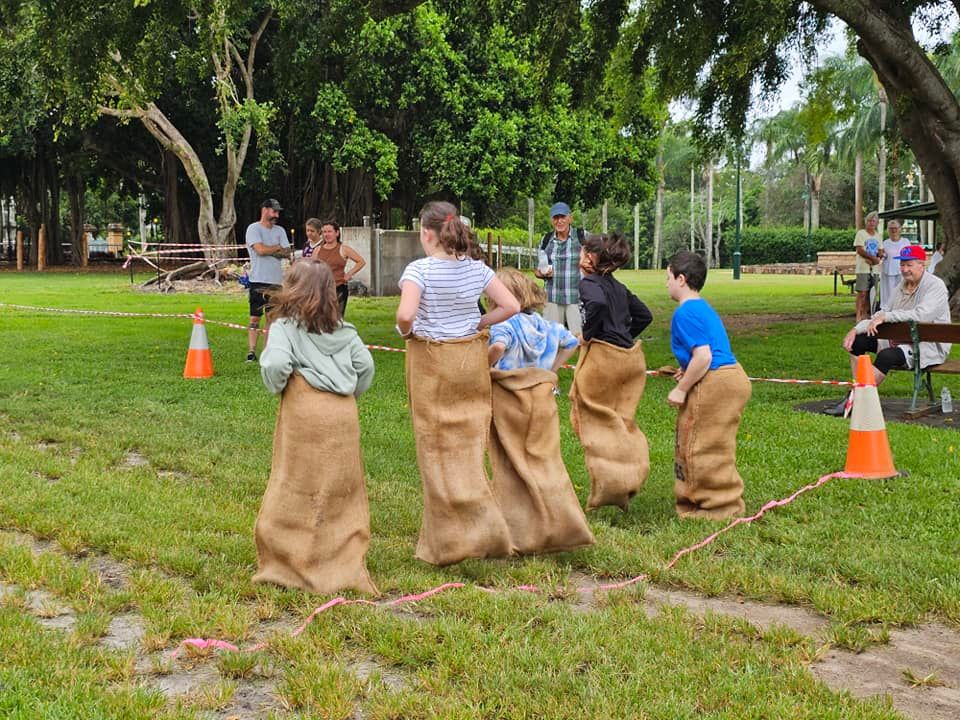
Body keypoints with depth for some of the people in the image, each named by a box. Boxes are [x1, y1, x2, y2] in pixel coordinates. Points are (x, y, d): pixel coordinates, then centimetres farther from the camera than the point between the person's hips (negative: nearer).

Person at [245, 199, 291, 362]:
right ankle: (251, 352, -4)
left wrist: (269, 250, -11)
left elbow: (287, 253, 3)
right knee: (255, 318, -6)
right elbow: (260, 250, -17)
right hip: (258, 280, -5)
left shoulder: (279, 231, 13)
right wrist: (278, 247, -1)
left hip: (276, 281, 5)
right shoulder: (253, 228, -4)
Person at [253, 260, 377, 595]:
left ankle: (287, 564, 11)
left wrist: (277, 389, 0)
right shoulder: (341, 329, 11)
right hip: (344, 414, 4)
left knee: (295, 488, 5)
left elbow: (275, 364, -19)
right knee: (342, 488, 12)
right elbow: (366, 364, 5)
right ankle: (346, 563, 17)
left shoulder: (285, 326, -4)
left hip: (304, 414, -4)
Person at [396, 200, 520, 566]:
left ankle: (447, 542, 11)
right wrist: (477, 324, 5)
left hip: (432, 362, -4)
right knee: (469, 446, 13)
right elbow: (511, 305, -1)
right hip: (471, 359, 4)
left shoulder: (419, 269, -15)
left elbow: (405, 314, -29)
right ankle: (482, 528, 15)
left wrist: (405, 331, -8)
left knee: (438, 449, 5)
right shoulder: (476, 268, 0)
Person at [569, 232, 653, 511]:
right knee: (621, 420, 17)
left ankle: (607, 486, 0)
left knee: (594, 419, 4)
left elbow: (598, 303, -30)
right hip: (632, 357, 8)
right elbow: (644, 315, 23)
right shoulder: (618, 286, 17)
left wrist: (588, 334, -16)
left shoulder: (588, 283, -7)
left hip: (602, 355, -8)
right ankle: (629, 483, 17)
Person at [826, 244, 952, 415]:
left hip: (929, 346, -9)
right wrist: (856, 329, -2)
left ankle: (851, 401, -30)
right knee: (857, 340, 1)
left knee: (887, 356, -34)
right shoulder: (902, 286, 13)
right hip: (901, 339, 9)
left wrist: (885, 316, -31)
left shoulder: (935, 286, -12)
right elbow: (881, 316, 13)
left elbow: (921, 315, -30)